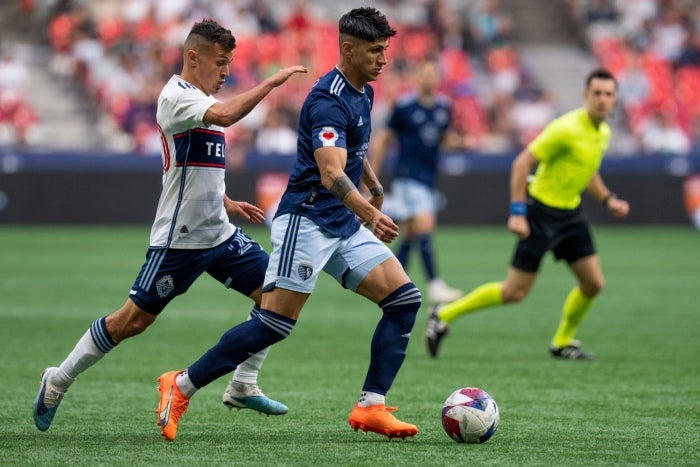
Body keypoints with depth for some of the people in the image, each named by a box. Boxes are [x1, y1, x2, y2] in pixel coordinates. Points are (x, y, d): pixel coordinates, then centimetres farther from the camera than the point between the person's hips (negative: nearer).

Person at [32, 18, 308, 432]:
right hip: (178, 238, -9)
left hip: (219, 233, 9)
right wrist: (272, 82, -31)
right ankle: (59, 381, 14)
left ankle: (243, 386, 8)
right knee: (133, 320, -3)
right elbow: (225, 115, -36)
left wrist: (227, 203, 15)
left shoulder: (203, 99, 14)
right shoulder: (176, 96, -15)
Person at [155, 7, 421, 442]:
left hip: (344, 225, 9)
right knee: (276, 323, -13)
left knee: (404, 298, -4)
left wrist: (374, 185, 38)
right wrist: (371, 215, -47)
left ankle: (371, 407, -3)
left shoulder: (363, 93, 11)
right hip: (307, 219, -9)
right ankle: (181, 385, -1)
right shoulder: (328, 99, -19)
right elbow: (331, 174, -33)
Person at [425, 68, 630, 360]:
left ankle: (562, 343, 21)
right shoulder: (566, 129, -21)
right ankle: (444, 316, 9)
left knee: (594, 283, 1)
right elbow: (522, 163, -20)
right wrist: (517, 212, -24)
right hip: (542, 212, -8)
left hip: (570, 214, 8)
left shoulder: (603, 133, 6)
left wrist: (608, 200, 13)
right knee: (515, 291, -6)